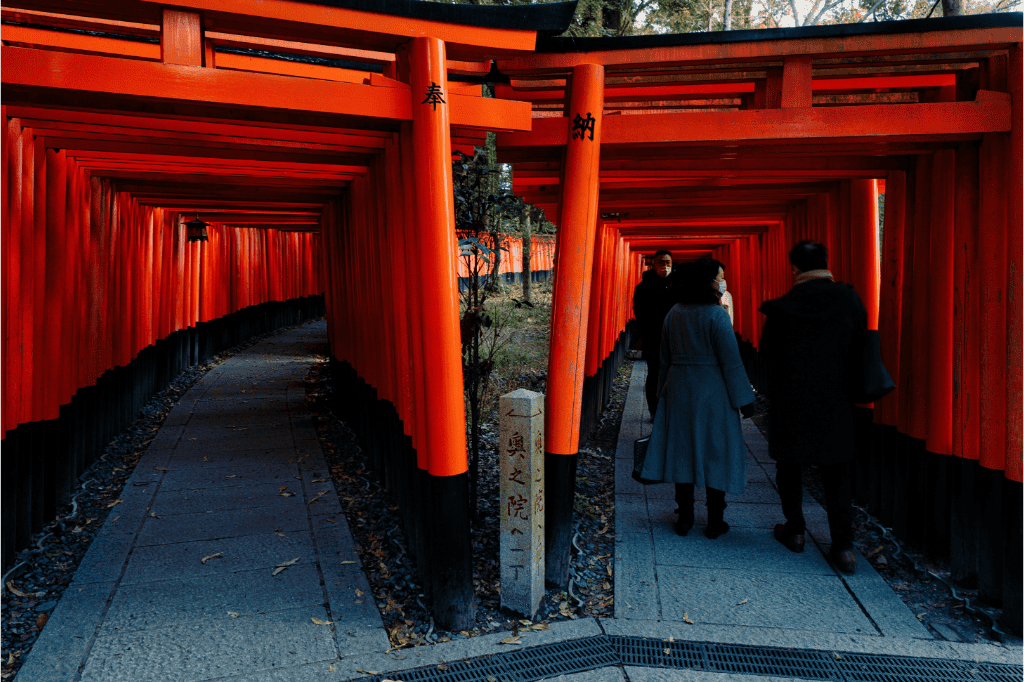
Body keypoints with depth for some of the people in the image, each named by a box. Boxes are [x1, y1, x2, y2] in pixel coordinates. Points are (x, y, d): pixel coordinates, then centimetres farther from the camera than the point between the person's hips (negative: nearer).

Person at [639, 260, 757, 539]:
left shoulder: (673, 314, 3)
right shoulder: (716, 315, -13)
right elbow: (730, 361, -13)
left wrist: (663, 391, 19)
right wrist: (744, 399, -7)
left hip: (679, 390, 5)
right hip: (712, 392, -5)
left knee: (682, 450, 10)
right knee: (715, 452, 6)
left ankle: (685, 518, 16)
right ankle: (715, 521, 13)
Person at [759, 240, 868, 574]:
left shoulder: (782, 308, -11)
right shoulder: (851, 301, -5)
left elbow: (768, 355, -2)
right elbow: (862, 352, 2)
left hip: (791, 402, -2)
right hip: (836, 404, 2)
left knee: (790, 467, 15)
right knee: (837, 474, 10)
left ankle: (794, 531, 26)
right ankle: (843, 547, 9)